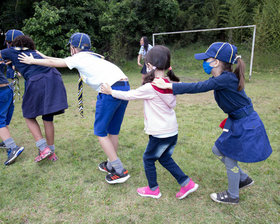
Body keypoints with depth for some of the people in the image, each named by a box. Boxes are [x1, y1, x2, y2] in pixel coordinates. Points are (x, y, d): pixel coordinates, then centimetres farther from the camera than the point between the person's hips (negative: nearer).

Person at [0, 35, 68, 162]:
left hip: (36, 82, -5)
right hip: (53, 78, 5)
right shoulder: (34, 52, 31)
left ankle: (43, 148, 4)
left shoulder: (12, 51, 19)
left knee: (29, 116, 15)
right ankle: (51, 153, 23)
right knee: (48, 118, 14)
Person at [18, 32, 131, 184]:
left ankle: (119, 171, 2)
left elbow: (54, 63, 19)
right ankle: (111, 165, 29)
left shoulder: (79, 57, 7)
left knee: (100, 132, 2)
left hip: (110, 90, -8)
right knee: (113, 130, 17)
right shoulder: (92, 56, 30)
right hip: (125, 87, 9)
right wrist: (44, 56, 49)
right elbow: (62, 61, 40)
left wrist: (33, 61, 34)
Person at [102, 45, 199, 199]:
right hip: (173, 131, 7)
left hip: (160, 134, -7)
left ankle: (153, 189, 31)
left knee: (148, 158, 15)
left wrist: (111, 92, 7)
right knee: (165, 158, 24)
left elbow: (129, 95, -8)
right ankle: (187, 183, 25)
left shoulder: (150, 88, -20)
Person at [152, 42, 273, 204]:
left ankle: (233, 196, 29)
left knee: (230, 158, 6)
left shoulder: (227, 78, -27)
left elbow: (199, 87, -32)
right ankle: (244, 179, 36)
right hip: (236, 121, 9)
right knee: (218, 150, 18)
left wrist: (169, 86, -29)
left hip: (246, 125, -9)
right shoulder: (220, 78, 1)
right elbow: (201, 86, 4)